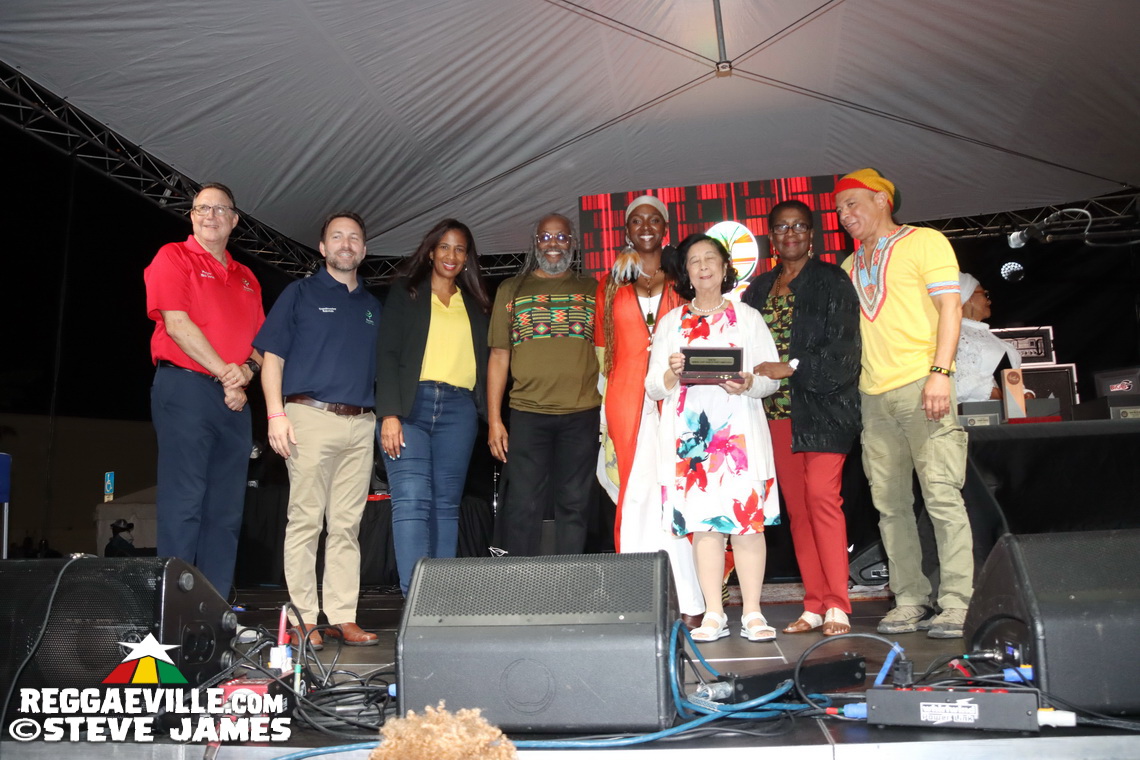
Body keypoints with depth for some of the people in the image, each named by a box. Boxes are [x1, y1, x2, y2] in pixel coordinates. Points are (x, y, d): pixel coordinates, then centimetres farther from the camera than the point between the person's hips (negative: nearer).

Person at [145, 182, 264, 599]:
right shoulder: (173, 257, 4)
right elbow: (177, 323, -8)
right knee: (183, 503, -8)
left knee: (227, 510, 6)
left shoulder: (246, 278, 21)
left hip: (234, 398, 6)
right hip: (185, 388, -6)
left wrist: (246, 370, -5)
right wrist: (224, 371, -11)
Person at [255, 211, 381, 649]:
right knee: (305, 520, -4)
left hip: (360, 424, 4)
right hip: (311, 415, -4)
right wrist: (276, 413, -9)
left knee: (347, 526, 4)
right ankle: (303, 619, 3)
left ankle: (342, 617, 9)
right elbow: (272, 356, 2)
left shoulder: (372, 306, 20)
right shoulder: (301, 293, 8)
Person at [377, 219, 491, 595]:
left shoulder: (474, 304, 20)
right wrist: (389, 413, -11)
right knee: (411, 500, -13)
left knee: (446, 504, 1)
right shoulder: (405, 292, 11)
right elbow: (386, 353, 1)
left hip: (459, 409, 3)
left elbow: (483, 361, 18)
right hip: (411, 404, -3)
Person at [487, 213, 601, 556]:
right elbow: (499, 356, 8)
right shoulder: (511, 290, 12)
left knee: (574, 505, 6)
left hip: (582, 415, 1)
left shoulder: (593, 290, 14)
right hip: (528, 413, 0)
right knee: (523, 505, -1)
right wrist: (494, 420, 1)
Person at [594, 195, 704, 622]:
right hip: (627, 400, 1)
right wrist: (600, 410, 5)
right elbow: (601, 349, 13)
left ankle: (691, 603, 2)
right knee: (636, 494, -1)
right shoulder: (611, 286, 15)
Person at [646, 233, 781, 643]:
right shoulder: (670, 323, 15)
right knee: (702, 521, -1)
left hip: (740, 432, -1)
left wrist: (748, 384, -14)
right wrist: (672, 375, -13)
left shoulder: (748, 317, 13)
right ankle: (714, 615, 6)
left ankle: (753, 613, 3)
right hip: (689, 435, 1)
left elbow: (773, 376, 7)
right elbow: (653, 386, 9)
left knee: (748, 519, -5)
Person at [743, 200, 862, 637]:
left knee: (822, 497, -12)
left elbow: (842, 347, -8)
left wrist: (791, 367, -18)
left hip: (821, 408, -5)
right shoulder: (758, 290, 17)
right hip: (776, 412, 5)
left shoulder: (831, 281, 2)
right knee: (796, 507, 5)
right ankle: (814, 606, 11)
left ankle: (837, 606, -4)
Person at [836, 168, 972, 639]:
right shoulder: (851, 266, 23)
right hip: (873, 395, 6)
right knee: (889, 503, 4)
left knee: (942, 495, -9)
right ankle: (910, 600, 10)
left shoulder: (924, 242, 6)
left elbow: (950, 306, -4)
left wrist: (940, 371, -16)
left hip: (920, 386, -6)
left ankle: (956, 604, -3)